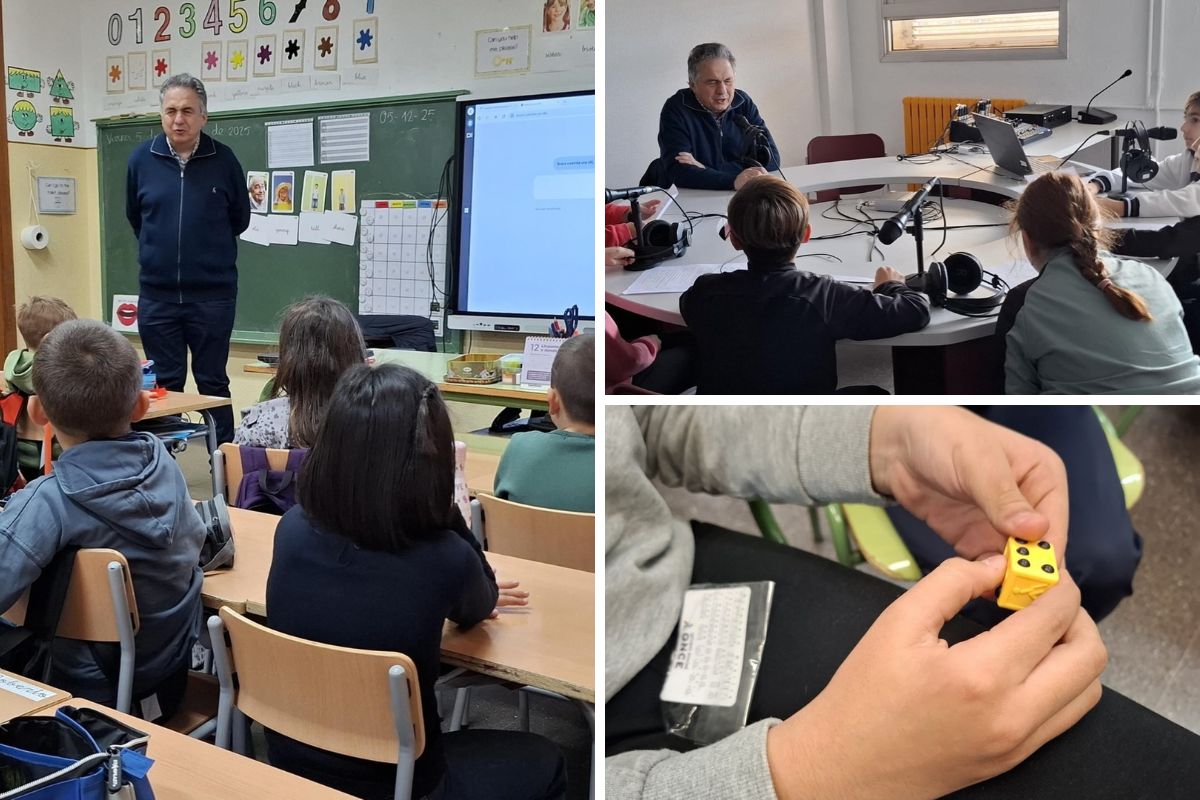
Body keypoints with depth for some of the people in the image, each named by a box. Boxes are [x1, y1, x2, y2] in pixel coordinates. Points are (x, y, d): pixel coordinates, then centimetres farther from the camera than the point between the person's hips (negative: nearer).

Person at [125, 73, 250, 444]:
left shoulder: (223, 160, -6)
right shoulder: (142, 158, 1)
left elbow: (240, 219, 7)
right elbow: (134, 217, 16)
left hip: (213, 293, -2)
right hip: (156, 294, 2)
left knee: (213, 382, 7)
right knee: (164, 384, 10)